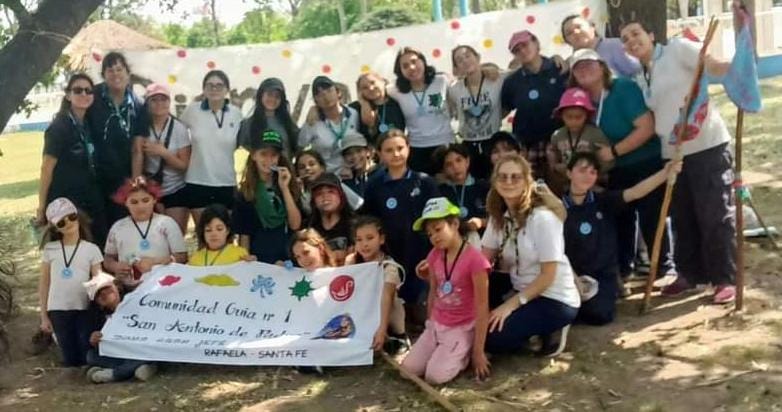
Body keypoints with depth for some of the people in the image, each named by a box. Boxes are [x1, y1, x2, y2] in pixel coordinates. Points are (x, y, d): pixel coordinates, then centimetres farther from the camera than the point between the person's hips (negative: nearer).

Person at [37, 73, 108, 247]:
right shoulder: (59, 127, -10)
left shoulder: (89, 125, 10)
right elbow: (47, 168, -11)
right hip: (65, 202, -7)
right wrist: (42, 206, -12)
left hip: (91, 201, 7)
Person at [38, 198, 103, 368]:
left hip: (85, 309, -1)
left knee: (88, 357, -2)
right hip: (58, 310, 1)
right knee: (70, 359, 4)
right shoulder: (50, 249, 7)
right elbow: (44, 283, 10)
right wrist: (44, 315, 7)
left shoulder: (91, 249, 4)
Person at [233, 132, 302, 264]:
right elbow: (244, 234, 1)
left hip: (288, 258, 1)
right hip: (259, 260, 0)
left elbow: (295, 225, -9)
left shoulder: (290, 185, 1)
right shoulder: (245, 191, 0)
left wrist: (284, 188, -12)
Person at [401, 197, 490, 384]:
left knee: (435, 376, -18)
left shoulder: (475, 259, -21)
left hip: (462, 329, -6)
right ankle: (441, 352, 17)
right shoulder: (434, 256, 0)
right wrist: (430, 325, 14)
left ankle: (464, 355, 8)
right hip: (436, 326, 6)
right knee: (407, 370, -5)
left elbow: (482, 308, -18)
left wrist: (478, 351, -15)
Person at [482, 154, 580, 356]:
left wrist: (512, 304, -22)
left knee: (490, 337, -21)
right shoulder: (499, 215, 2)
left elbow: (548, 276, -19)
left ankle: (549, 330, 2)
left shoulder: (543, 217, -20)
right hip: (520, 291, 8)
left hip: (554, 300, -8)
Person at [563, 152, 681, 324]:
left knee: (598, 314, -23)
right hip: (573, 276, -1)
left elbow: (635, 192, -13)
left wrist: (665, 173, -26)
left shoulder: (604, 201, 0)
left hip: (603, 275, 1)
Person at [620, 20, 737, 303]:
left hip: (708, 145, -7)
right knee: (683, 218, 13)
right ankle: (691, 273, 27)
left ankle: (725, 279, 5)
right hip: (673, 153, 7)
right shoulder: (640, 80, 15)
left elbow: (716, 67, -14)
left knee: (715, 215, -3)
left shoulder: (677, 49, -3)